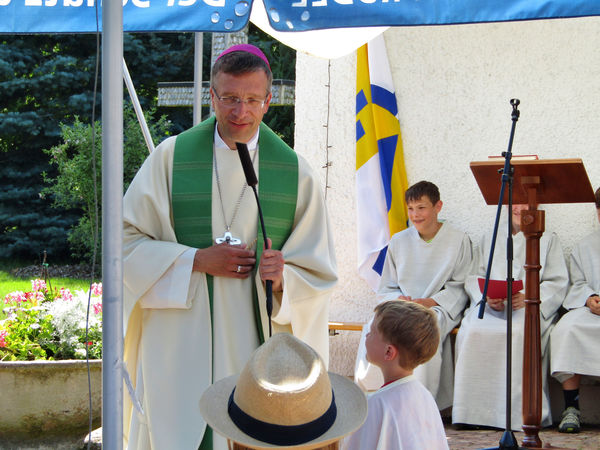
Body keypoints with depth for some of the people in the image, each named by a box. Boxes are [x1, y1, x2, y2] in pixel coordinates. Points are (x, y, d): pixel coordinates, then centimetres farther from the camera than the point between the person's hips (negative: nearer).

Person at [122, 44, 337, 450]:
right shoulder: (171, 158, 1)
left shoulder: (295, 173, 4)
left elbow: (319, 271, 7)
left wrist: (284, 277, -14)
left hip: (258, 346, 1)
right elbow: (125, 241, 0)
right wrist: (197, 261, -11)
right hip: (180, 348, -1)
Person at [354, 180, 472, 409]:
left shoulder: (458, 240, 3)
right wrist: (398, 300, -8)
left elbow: (460, 288, -1)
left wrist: (430, 302, -16)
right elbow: (386, 288, 16)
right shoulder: (399, 241, 14)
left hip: (440, 308, -3)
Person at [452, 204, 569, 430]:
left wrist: (528, 298, -14)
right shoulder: (489, 240, 25)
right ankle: (475, 410, -28)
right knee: (471, 332, -31)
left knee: (518, 334, -37)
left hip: (529, 309, -2)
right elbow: (474, 279, 16)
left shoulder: (548, 240, 17)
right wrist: (487, 297, -8)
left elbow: (557, 283, 4)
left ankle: (520, 412, -33)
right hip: (490, 308, 3)